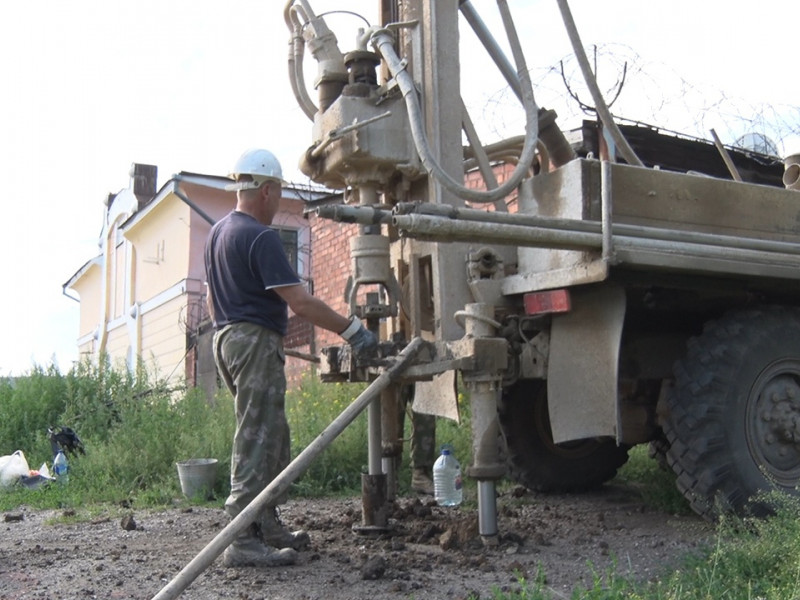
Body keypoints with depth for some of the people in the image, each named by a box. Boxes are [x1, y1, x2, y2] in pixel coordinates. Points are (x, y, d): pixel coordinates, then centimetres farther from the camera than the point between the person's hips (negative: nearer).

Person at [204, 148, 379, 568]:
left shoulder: (218, 232, 16)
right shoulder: (260, 237, -15)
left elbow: (213, 299, 23)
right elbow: (299, 301, -21)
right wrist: (352, 331, -17)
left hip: (226, 337, 10)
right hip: (256, 341, -10)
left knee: (272, 438, 15)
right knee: (256, 441, -9)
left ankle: (268, 527, 21)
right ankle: (243, 541, -7)